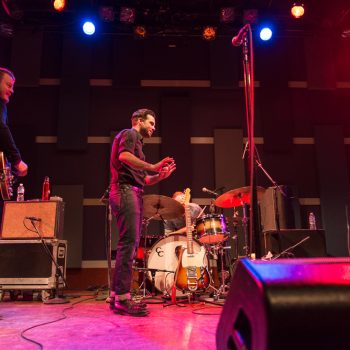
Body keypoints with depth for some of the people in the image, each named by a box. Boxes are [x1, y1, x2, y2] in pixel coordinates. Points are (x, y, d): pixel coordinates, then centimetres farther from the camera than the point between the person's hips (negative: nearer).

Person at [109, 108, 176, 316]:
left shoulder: (137, 142, 30)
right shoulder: (129, 134, 3)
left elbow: (143, 180, 24)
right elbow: (123, 155, -20)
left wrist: (161, 176, 8)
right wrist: (152, 167, -21)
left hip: (133, 194, 10)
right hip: (125, 191, -10)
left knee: (130, 245, 8)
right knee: (129, 243, -15)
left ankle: (117, 295, 12)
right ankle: (122, 298, -14)